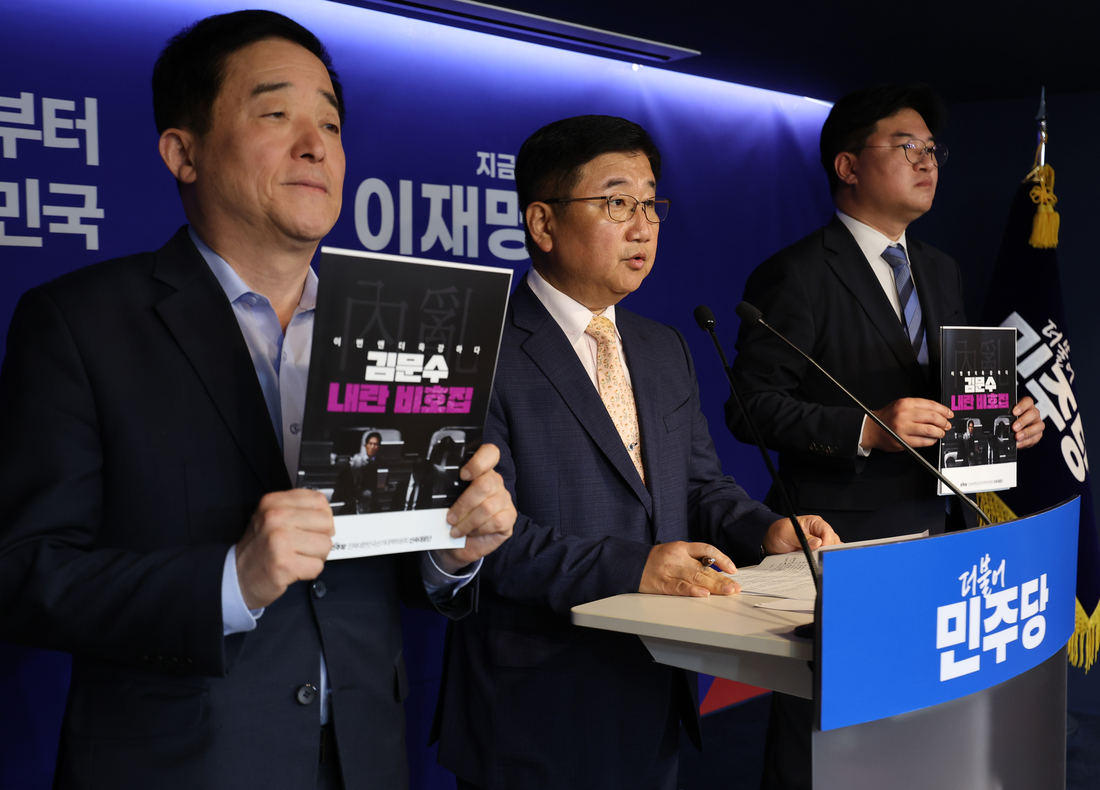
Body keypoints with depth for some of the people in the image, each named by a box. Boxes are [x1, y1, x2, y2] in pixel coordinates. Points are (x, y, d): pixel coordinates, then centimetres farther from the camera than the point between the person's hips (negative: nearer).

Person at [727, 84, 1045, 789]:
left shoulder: (943, 273, 15)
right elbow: (752, 406, -15)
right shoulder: (796, 275, -10)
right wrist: (865, 430, -25)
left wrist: (1008, 419, 1)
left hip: (934, 531, 7)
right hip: (836, 542, -7)